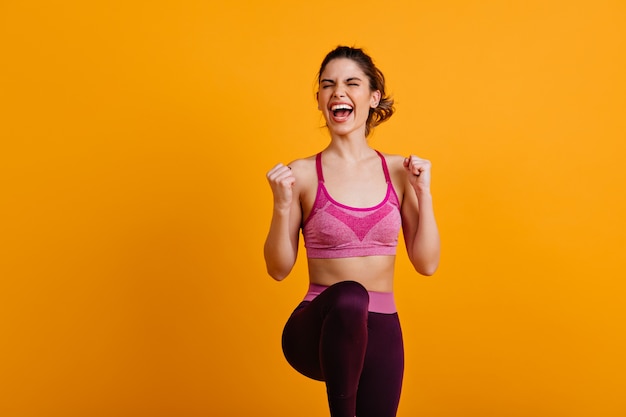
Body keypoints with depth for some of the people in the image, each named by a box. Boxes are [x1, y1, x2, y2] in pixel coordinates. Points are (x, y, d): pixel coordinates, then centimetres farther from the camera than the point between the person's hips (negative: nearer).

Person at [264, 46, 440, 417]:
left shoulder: (398, 171, 2)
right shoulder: (303, 174, -4)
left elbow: (426, 263, 1)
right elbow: (279, 269, -3)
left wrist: (423, 193, -7)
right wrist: (282, 205, -17)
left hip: (381, 330, 3)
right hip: (319, 328, -3)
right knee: (349, 297, -35)